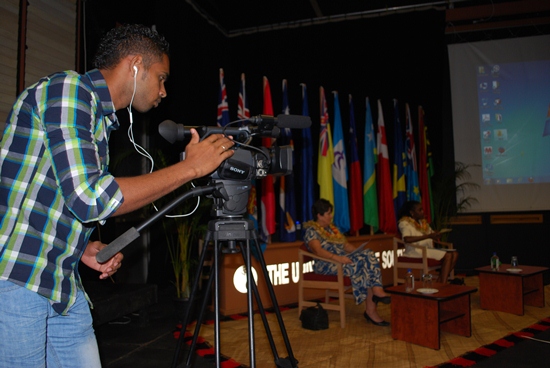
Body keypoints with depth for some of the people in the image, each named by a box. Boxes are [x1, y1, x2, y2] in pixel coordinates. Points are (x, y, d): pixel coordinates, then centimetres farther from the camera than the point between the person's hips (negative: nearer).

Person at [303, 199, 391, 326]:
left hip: (343, 259, 7)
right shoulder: (311, 231, -4)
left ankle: (377, 290, -30)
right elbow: (318, 250, -20)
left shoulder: (332, 228, 23)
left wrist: (359, 252, 2)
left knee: (369, 255, -19)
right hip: (326, 264, -7)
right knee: (357, 265, -30)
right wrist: (337, 257, -34)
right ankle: (370, 309, -23)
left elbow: (346, 245, 20)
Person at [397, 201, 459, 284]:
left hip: (428, 249, 9)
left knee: (455, 254, -7)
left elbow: (432, 233, 27)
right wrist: (428, 236, -24)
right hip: (416, 251, -9)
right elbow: (407, 239, -25)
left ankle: (440, 282, -12)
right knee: (448, 255, -21)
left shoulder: (423, 222, 20)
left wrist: (437, 235, 0)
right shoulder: (405, 223, -7)